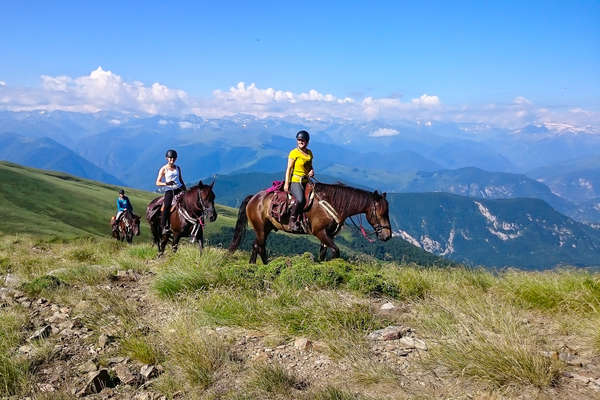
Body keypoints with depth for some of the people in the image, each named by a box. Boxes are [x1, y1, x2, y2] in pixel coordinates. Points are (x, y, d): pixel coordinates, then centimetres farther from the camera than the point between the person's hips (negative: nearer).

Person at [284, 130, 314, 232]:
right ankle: (292, 220, -13)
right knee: (300, 200, -30)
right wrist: (286, 183, -11)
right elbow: (289, 168, -6)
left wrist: (312, 171, 2)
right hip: (295, 181, -7)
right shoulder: (294, 153, -5)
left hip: (306, 181, 7)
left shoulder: (309, 153, 13)